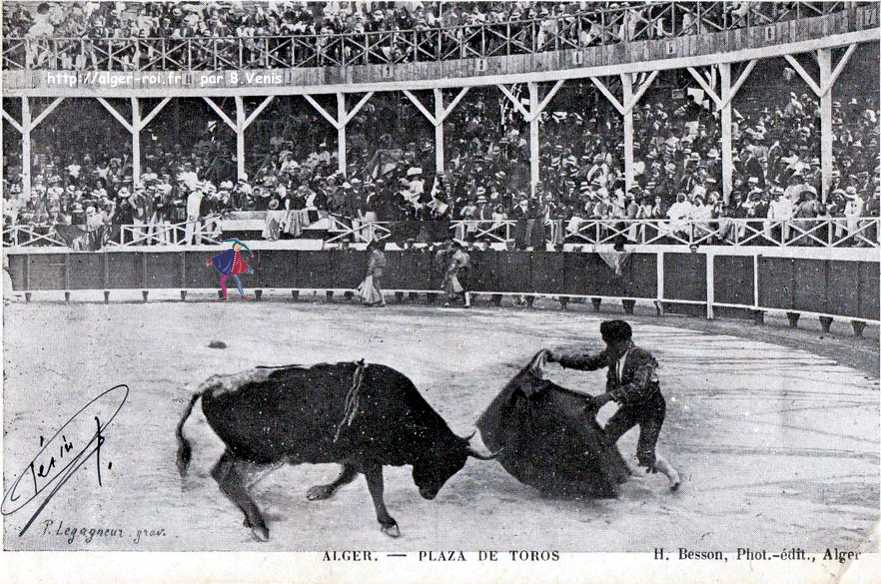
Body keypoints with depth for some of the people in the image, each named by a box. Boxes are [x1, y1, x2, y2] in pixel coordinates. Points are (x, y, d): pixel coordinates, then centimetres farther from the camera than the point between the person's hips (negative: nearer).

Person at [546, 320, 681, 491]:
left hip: (651, 409, -7)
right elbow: (590, 362, 7)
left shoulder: (643, 357, -30)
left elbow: (639, 388, -42)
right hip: (630, 407, 7)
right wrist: (560, 358, 0)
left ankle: (672, 474, 15)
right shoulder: (612, 355, -7)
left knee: (644, 455, -12)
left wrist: (609, 395, -49)